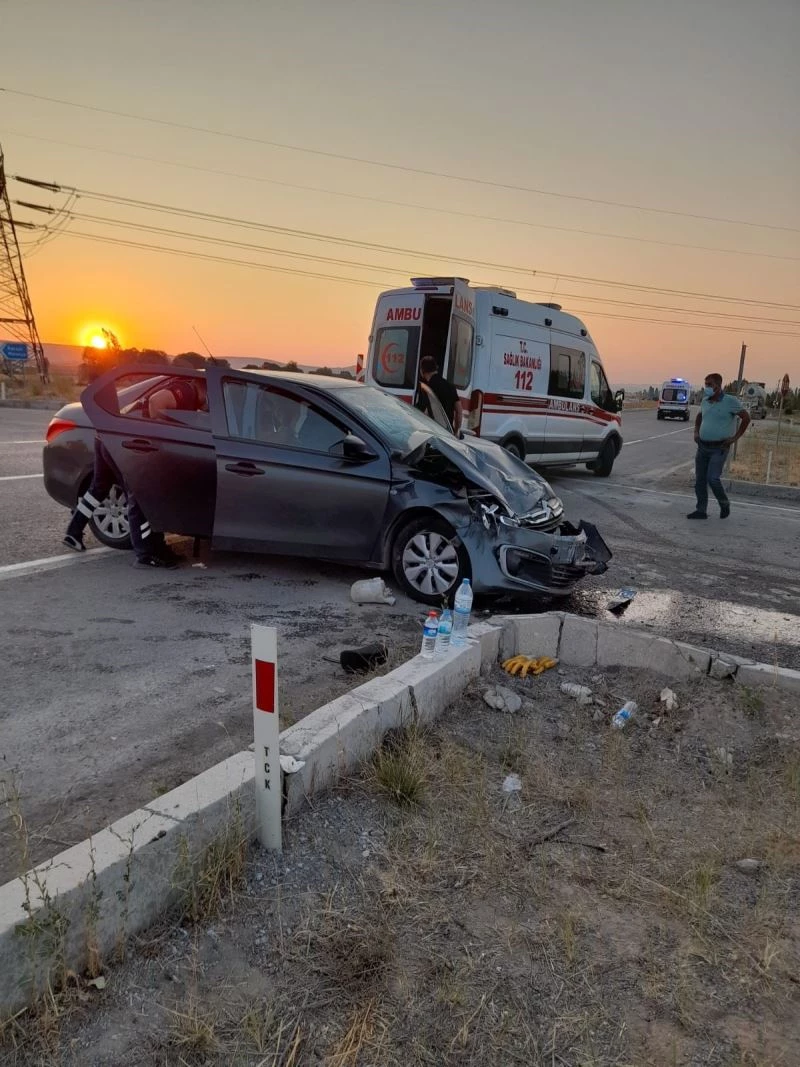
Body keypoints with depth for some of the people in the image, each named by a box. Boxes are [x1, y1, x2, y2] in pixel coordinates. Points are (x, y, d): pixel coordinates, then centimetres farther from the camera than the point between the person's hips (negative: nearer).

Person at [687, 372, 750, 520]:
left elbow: (746, 418, -6)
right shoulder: (705, 401, 8)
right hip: (702, 447, 6)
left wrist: (735, 437, -8)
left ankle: (724, 504, 10)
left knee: (713, 479, -15)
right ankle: (701, 510, 14)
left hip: (719, 448, -6)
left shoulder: (730, 401, -10)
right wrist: (696, 431, 13)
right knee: (700, 479, 6)